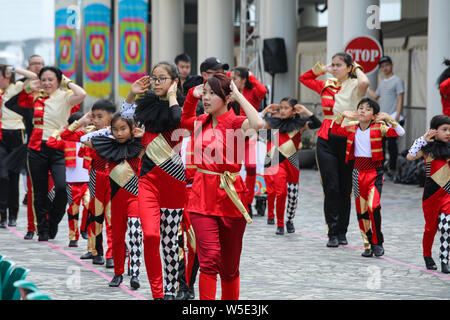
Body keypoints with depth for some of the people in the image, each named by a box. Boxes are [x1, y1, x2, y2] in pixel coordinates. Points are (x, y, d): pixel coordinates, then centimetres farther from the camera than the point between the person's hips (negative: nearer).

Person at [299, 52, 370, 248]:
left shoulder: (354, 86, -3)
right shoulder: (327, 86, 10)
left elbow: (364, 83, -28)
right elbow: (304, 78, 26)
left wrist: (356, 68, -9)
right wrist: (322, 69, 14)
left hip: (347, 141, -3)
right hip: (326, 141, 3)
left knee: (345, 189, 6)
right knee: (331, 188, -4)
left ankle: (342, 233, 17)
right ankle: (333, 234, -2)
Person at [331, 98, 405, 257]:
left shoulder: (379, 128, -4)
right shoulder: (352, 129, 7)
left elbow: (400, 132, -12)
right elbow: (334, 130, 13)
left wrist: (388, 119, -20)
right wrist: (342, 115, 1)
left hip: (374, 172, -4)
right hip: (358, 172, 4)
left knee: (373, 206, -20)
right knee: (361, 210, 6)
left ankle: (377, 242, -4)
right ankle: (367, 244, 18)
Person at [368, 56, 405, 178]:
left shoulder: (397, 81, -5)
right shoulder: (382, 83, 18)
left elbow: (400, 99, -11)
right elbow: (375, 96, 32)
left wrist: (397, 116, -19)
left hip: (392, 118, -8)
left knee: (392, 144, -7)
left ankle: (392, 168, -3)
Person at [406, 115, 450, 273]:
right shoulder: (428, 148, -3)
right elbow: (410, 157, -16)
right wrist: (422, 140, -18)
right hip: (430, 194, -2)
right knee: (431, 227, 9)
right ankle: (427, 256, 29)